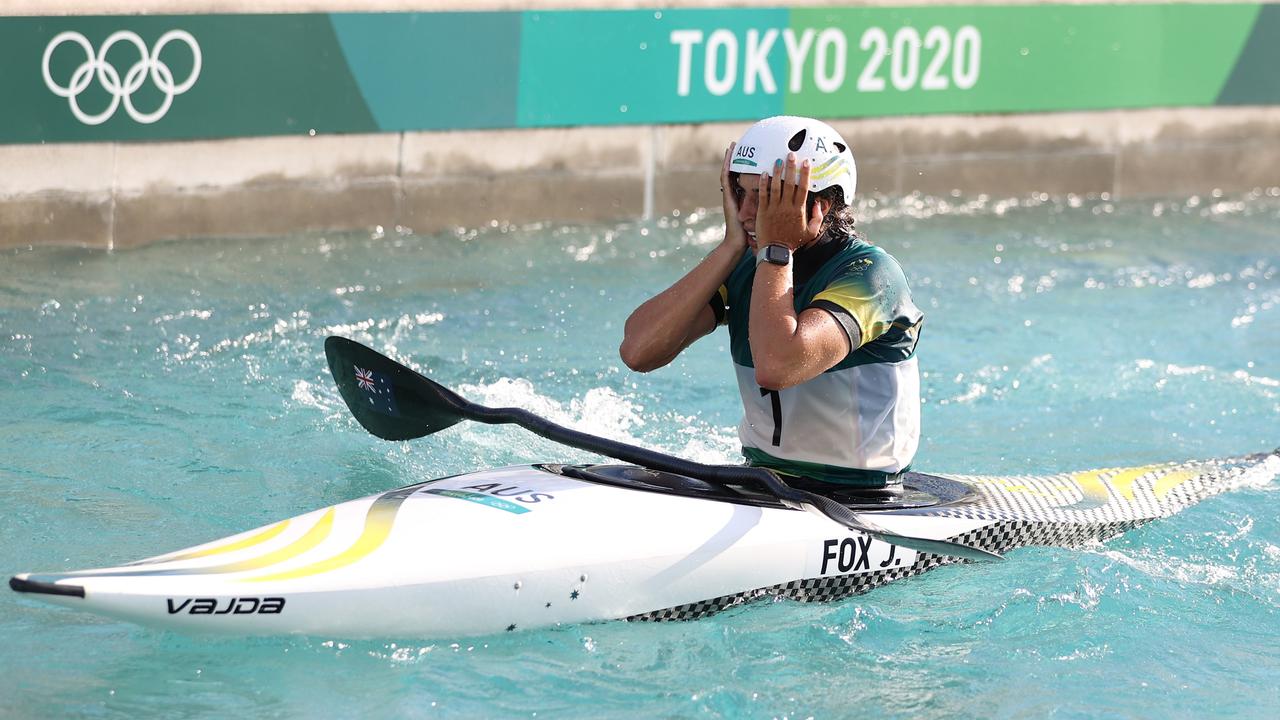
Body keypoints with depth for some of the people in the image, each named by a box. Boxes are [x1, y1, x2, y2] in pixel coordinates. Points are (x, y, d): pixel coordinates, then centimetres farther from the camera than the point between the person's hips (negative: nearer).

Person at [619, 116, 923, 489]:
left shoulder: (870, 272, -15)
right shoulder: (743, 266, 3)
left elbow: (776, 367, -31)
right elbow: (638, 352, -11)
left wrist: (777, 249, -19)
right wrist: (731, 247, -11)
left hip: (854, 501, -6)